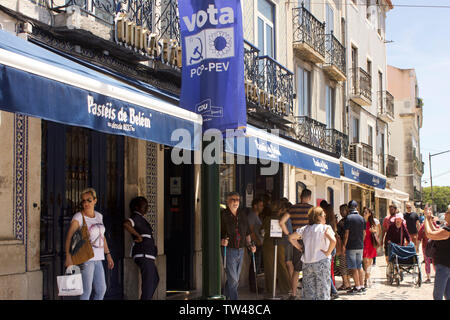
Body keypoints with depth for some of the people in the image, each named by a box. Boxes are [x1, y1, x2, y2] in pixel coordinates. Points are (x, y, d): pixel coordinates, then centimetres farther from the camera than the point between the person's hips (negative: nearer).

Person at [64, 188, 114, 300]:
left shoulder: (99, 216, 12)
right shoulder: (78, 217, -10)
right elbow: (69, 237, -19)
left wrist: (108, 255, 18)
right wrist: (68, 256, -31)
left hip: (97, 259, 7)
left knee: (101, 290, 9)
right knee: (86, 290, -6)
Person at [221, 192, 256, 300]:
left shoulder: (242, 215, 12)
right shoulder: (223, 215, -6)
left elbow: (247, 233, 19)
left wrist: (250, 245, 7)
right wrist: (222, 241, -27)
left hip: (240, 251, 6)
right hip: (229, 250, -6)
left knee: (235, 279, 14)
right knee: (233, 280, -10)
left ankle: (225, 296, 30)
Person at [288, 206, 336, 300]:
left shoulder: (304, 229, 8)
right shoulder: (325, 228, -7)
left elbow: (291, 237, 14)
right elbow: (333, 241, -24)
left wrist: (300, 248, 15)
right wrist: (328, 253, -11)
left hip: (307, 263, 5)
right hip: (322, 262, -5)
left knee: (308, 291, 11)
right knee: (322, 290, 2)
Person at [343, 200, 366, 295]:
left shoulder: (349, 218, -11)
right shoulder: (362, 218, 6)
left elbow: (346, 233, -12)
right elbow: (364, 233, 11)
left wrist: (344, 245, -6)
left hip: (351, 246, -6)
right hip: (360, 246, 6)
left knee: (353, 268, -2)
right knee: (359, 267, 13)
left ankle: (357, 287, -2)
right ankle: (362, 286, 14)